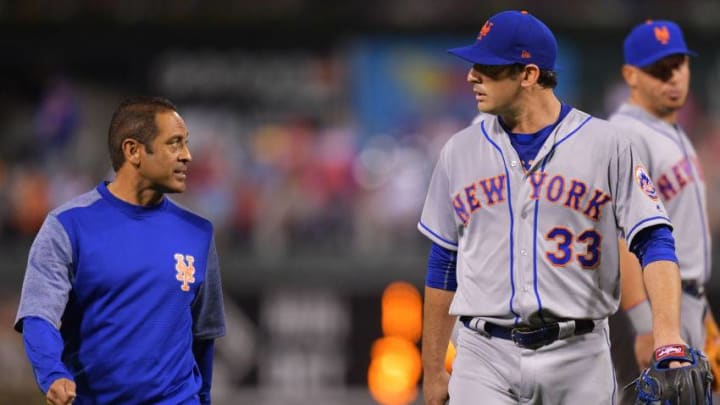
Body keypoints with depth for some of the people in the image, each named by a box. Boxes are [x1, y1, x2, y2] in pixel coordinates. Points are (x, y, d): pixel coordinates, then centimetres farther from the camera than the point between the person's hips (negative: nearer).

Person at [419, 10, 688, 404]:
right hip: (485, 357, 2)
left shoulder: (605, 145, -1)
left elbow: (654, 242, -7)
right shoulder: (460, 151, 9)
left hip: (577, 357, -1)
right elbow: (443, 267, 15)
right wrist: (433, 372, 13)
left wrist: (668, 339, -23)